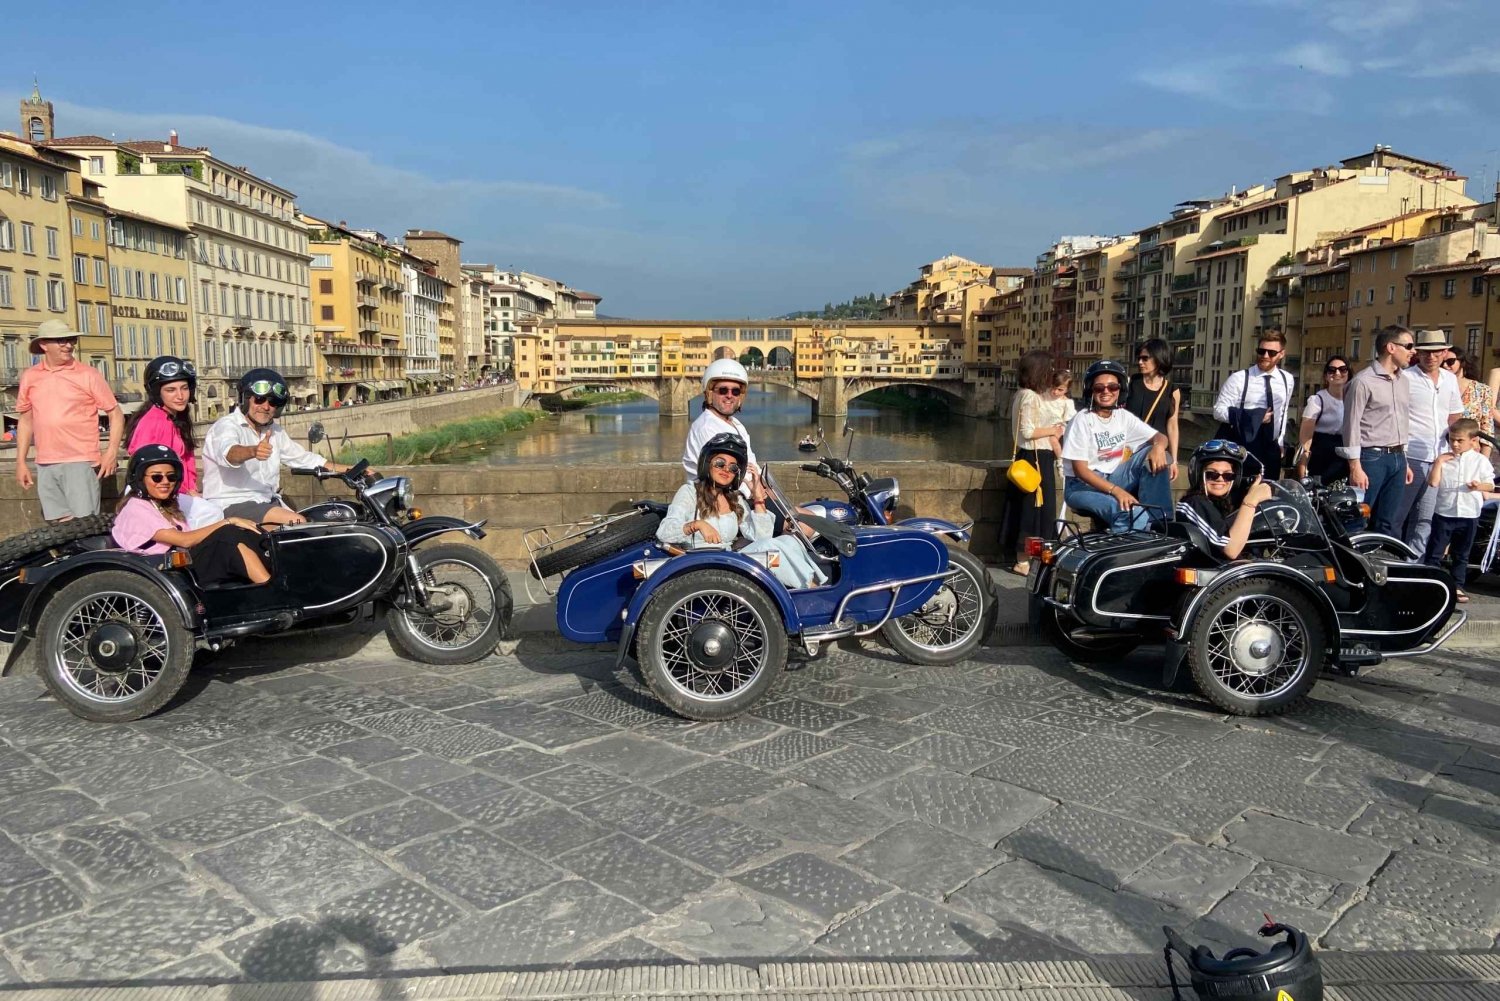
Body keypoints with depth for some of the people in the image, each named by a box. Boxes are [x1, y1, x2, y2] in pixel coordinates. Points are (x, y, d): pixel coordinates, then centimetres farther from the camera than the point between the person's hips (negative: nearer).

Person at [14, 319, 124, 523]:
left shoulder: (88, 374, -1)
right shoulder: (29, 377, 9)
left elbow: (116, 414, -1)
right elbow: (25, 420, 17)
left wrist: (112, 453, -12)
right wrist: (21, 462, 12)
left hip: (81, 462, -4)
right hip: (45, 466, 4)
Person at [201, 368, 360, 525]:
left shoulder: (275, 431, 14)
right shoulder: (226, 425, -11)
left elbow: (303, 457, 22)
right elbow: (228, 452, -34)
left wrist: (347, 469, 15)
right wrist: (252, 451, -56)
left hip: (267, 502, 8)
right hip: (231, 504, -8)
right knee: (298, 523, -24)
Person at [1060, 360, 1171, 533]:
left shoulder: (1124, 417, 3)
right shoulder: (1083, 420, -14)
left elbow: (1160, 437, 6)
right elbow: (1080, 469, -18)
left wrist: (1158, 447, -21)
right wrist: (1115, 490, -28)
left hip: (1113, 478, 7)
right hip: (1083, 485, -7)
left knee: (1153, 456, -15)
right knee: (1133, 514, -33)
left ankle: (1157, 520, -15)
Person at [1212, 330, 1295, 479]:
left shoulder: (1287, 380, 6)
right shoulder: (1238, 378, -11)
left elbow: (1284, 411, 18)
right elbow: (1218, 411, -14)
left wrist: (1280, 442, 16)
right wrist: (1254, 418, -21)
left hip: (1271, 449, 5)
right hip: (1242, 449, -5)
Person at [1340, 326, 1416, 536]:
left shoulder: (1403, 381, 14)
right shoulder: (1363, 381, -10)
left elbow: (1403, 423, 20)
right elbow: (1352, 425, -12)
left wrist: (1404, 461, 18)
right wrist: (1355, 467, -16)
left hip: (1397, 458, 7)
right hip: (1371, 458, -7)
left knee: (1389, 522, 11)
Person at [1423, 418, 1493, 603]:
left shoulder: (1480, 461, 0)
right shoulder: (1444, 459, -1)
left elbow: (1490, 484, 5)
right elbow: (1433, 482, -9)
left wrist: (1479, 486, -16)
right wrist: (1438, 461, -12)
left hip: (1469, 515, 1)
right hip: (1443, 513, -1)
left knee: (1461, 555, 12)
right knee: (1434, 552, 1)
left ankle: (1457, 586, 20)